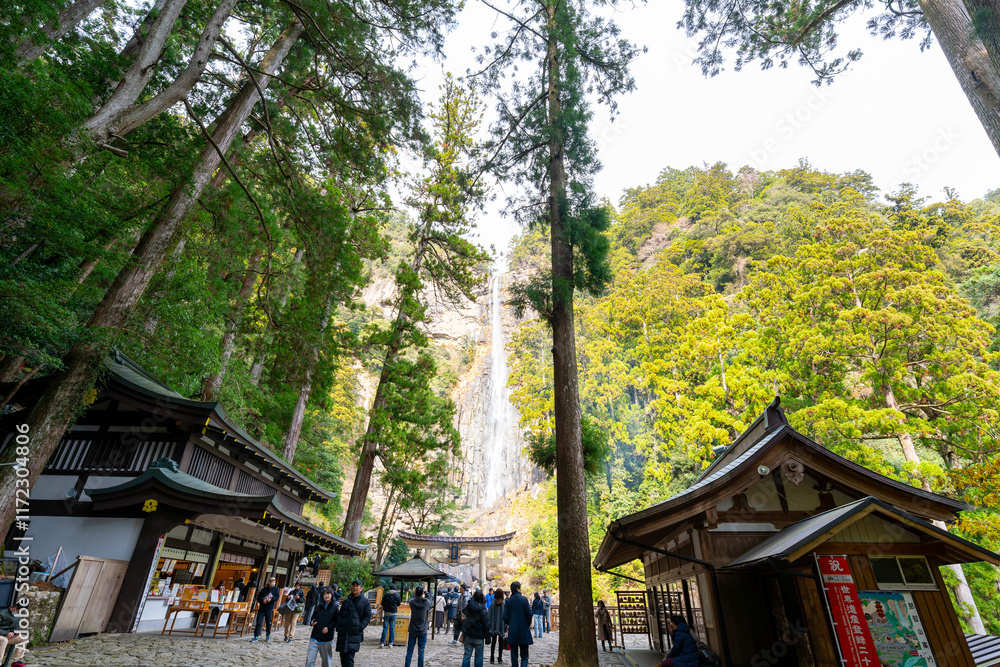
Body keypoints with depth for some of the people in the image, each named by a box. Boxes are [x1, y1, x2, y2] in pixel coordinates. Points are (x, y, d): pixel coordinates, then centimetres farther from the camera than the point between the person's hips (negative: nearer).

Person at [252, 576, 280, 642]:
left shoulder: (276, 589, 2)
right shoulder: (264, 589, 2)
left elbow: (277, 597, -7)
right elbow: (258, 597, -1)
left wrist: (271, 599, -23)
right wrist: (262, 600, -20)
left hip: (269, 609, 0)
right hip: (262, 608, 0)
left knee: (268, 623, 7)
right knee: (258, 622, -3)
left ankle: (268, 636, 23)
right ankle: (256, 636, 6)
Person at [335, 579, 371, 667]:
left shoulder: (365, 601, 3)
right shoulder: (346, 601, 13)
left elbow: (367, 616, 2)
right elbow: (339, 614, 16)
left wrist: (361, 627, -10)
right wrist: (338, 626, 1)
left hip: (355, 633, -4)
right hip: (343, 632, 4)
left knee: (349, 656, -13)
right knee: (343, 656, 8)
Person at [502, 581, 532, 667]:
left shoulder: (508, 600, -2)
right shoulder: (524, 599, -9)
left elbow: (505, 617, -2)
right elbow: (529, 614, -9)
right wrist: (528, 624, 8)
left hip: (512, 631, 2)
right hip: (523, 631, -2)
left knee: (514, 655, 14)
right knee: (524, 655, 7)